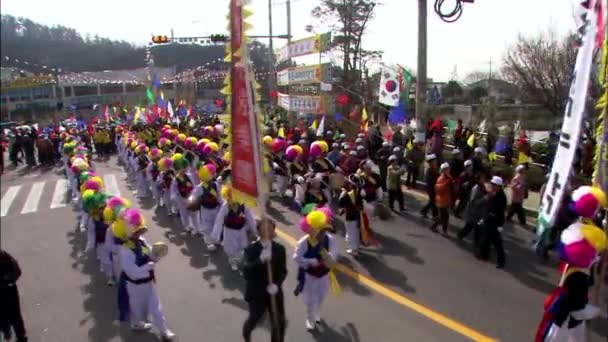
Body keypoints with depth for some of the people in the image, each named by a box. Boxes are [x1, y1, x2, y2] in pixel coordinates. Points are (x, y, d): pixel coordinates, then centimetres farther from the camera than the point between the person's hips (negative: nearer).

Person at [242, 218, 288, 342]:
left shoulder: (280, 248, -5)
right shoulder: (251, 249, -14)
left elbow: (283, 271, -5)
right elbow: (246, 271, -25)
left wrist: (277, 284, -24)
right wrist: (260, 260, -40)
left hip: (274, 292, 2)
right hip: (256, 293, -2)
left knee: (279, 323, 7)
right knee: (254, 319, 17)